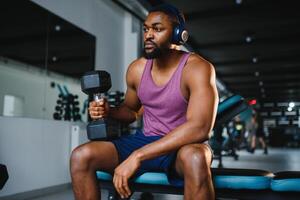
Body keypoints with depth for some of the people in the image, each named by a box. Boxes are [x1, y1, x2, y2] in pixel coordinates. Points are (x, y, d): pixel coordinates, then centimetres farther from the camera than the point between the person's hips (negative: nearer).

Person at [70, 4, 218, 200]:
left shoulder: (197, 68, -16)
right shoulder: (137, 69, 1)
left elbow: (199, 128, -30)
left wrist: (137, 156, -33)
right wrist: (109, 111, -6)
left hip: (184, 146, -4)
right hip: (146, 141, 5)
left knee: (194, 158, -42)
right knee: (81, 156, -14)